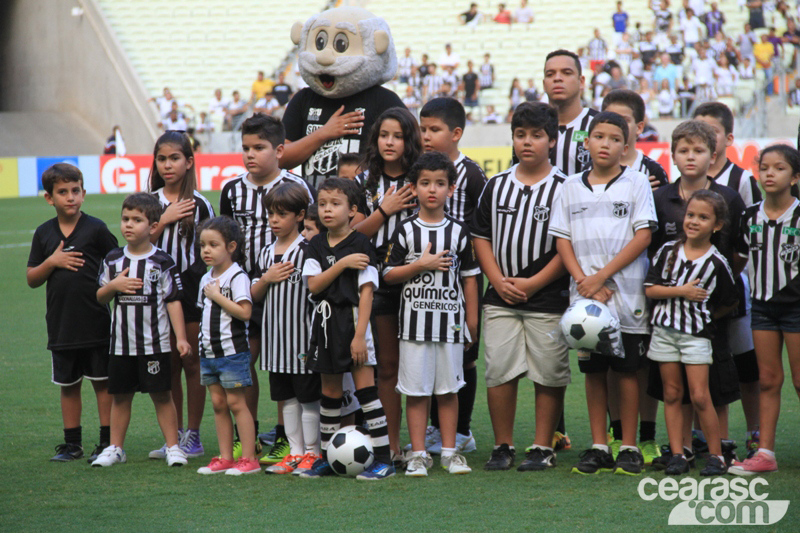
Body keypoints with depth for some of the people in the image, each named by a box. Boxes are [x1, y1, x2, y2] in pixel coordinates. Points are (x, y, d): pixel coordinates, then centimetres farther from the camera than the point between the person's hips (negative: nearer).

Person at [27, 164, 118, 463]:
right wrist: (52, 261, -9)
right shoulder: (44, 234, 5)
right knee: (68, 385, 12)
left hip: (96, 323, -3)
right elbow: (32, 279, 7)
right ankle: (72, 443, 21)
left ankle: (108, 442, 10)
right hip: (61, 324, 4)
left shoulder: (96, 229, -4)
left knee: (102, 382, 3)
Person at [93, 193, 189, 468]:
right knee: (120, 396, 10)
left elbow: (173, 300, -4)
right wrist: (114, 286, -10)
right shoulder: (113, 260, 5)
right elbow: (100, 298, 11)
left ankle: (173, 446, 8)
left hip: (155, 342, -3)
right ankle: (114, 448, 18)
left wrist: (181, 337, -8)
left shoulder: (162, 262, -5)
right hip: (121, 343, 3)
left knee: (162, 395, 1)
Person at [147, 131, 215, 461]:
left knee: (192, 362, 1)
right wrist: (164, 221, -12)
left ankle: (193, 436, 7)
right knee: (168, 364, 7)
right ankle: (174, 436, 15)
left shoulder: (200, 204, -1)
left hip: (192, 285, -3)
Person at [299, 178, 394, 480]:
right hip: (325, 321, 5)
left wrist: (360, 335, -17)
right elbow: (313, 285, -3)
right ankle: (326, 458, 19)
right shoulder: (317, 245, 9)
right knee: (329, 391, 12)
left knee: (365, 387, -9)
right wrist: (342, 264, -15)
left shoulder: (360, 244, -7)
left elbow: (366, 291, -11)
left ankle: (383, 458, -7)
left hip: (352, 319, -5)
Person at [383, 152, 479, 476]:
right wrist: (421, 264, -13)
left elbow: (470, 278, 8)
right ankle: (418, 454, 7)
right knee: (416, 390, 1)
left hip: (450, 320, 1)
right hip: (415, 321, -1)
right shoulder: (405, 231, 2)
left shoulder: (458, 232, 5)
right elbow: (389, 275, 0)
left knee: (448, 388, 5)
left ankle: (449, 451, 14)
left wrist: (472, 321, 5)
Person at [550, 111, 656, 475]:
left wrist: (602, 276, -11)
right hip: (584, 295, 3)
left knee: (627, 370, 0)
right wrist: (583, 281, -8)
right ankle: (598, 446, 11)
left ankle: (629, 447, 7)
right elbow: (562, 239, 7)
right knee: (593, 371, 5)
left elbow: (643, 236, -6)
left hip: (627, 294, -2)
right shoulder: (571, 187, 10)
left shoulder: (636, 183, 1)